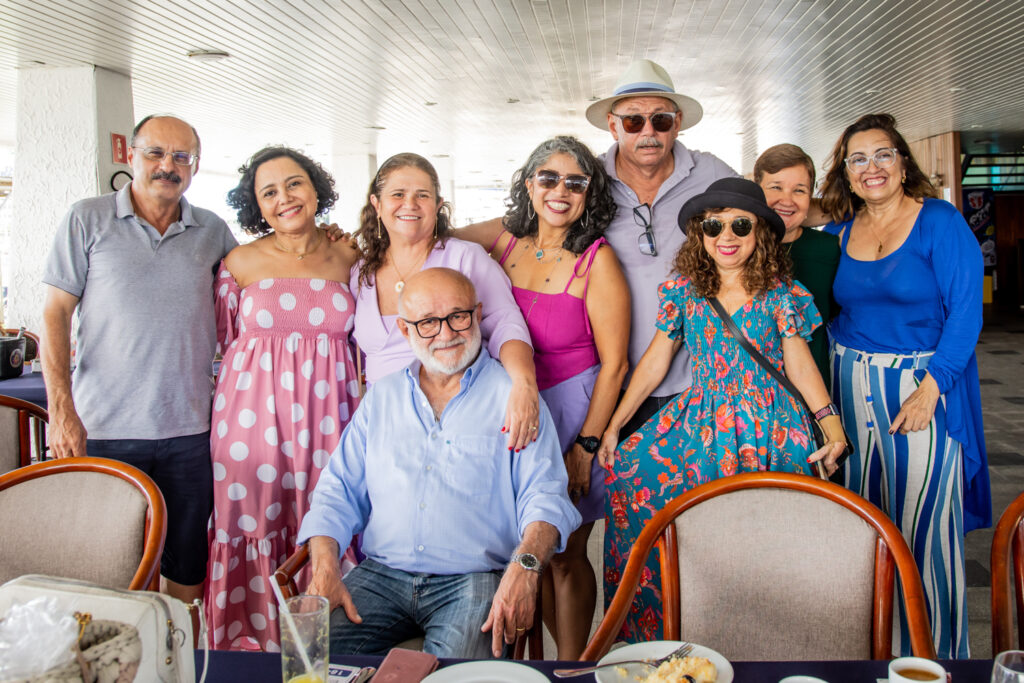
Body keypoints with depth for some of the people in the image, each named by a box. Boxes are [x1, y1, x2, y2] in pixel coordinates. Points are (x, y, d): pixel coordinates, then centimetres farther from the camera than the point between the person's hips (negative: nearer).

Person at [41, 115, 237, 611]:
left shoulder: (212, 231, 9)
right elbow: (55, 314, -1)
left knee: (186, 565, 10)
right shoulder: (87, 220, 2)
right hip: (102, 428, -2)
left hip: (188, 428, 2)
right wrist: (61, 411, -8)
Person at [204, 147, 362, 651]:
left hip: (328, 410, 1)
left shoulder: (347, 256, 8)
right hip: (255, 409, -1)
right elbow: (228, 340, 11)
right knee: (255, 525, 1)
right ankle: (253, 647, 15)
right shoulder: (241, 261, 3)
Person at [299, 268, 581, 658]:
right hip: (381, 576, 3)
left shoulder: (513, 396, 5)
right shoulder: (383, 396, 16)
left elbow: (545, 497, -3)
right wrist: (325, 568, -5)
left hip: (473, 579, -3)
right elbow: (339, 490, 13)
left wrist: (525, 566, -23)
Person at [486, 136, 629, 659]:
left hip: (571, 409, -4)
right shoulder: (504, 241, 2)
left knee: (564, 555, 6)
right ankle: (562, 652, 33)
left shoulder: (597, 260, -12)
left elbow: (614, 361, -12)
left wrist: (586, 446, -13)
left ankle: (572, 663, 28)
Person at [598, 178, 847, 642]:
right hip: (702, 421, 2)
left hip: (768, 427, -2)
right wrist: (613, 426, 5)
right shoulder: (683, 291, 6)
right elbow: (653, 363, 8)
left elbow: (799, 363, 7)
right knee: (632, 470, -19)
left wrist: (831, 422, -4)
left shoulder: (781, 293, 3)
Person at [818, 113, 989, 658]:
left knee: (922, 524, 0)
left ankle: (933, 650, 18)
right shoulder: (839, 232, 8)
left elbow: (966, 311, -11)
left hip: (922, 386, -4)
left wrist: (930, 388, -18)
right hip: (851, 389, 5)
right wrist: (847, 361, 2)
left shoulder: (939, 221, -6)